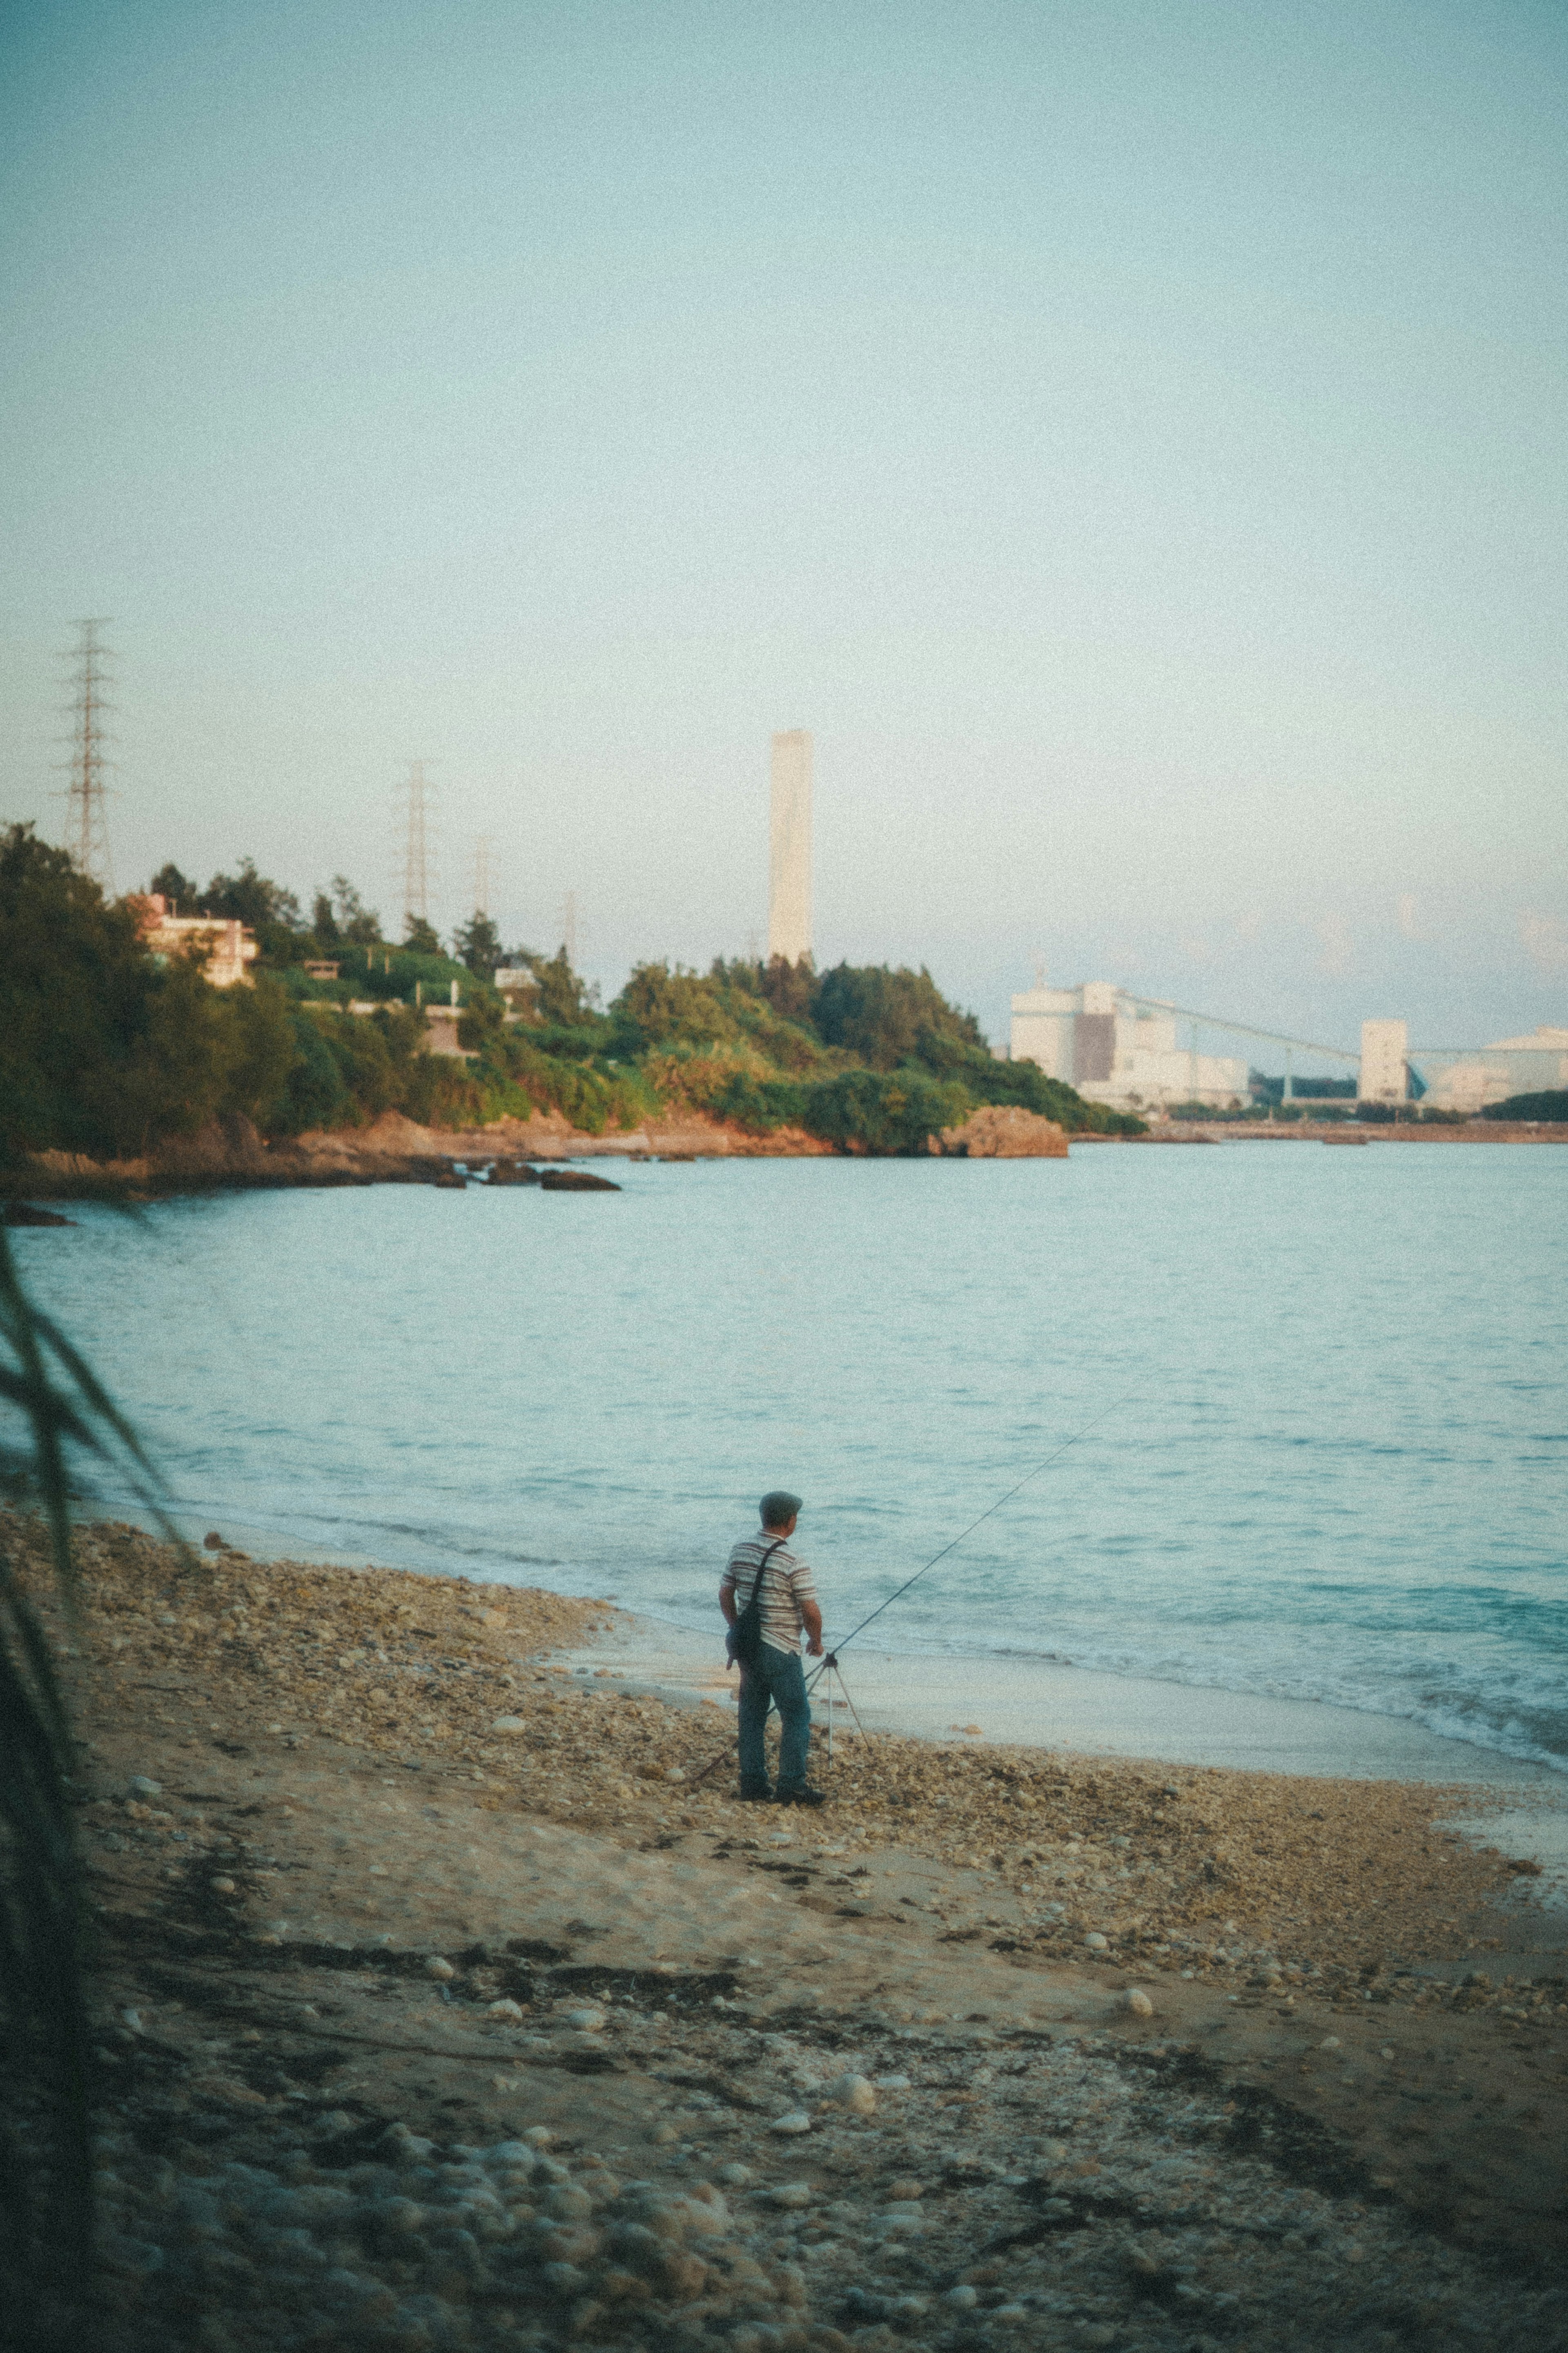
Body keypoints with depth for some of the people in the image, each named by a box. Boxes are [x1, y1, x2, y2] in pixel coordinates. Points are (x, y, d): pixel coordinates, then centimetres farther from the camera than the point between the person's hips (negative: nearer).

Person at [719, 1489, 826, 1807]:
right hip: (780, 1650, -7)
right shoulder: (793, 1563, -17)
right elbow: (811, 1613, -16)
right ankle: (793, 1787, 2)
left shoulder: (742, 1549, 3)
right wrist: (816, 1641, 3)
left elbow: (725, 1594, 11)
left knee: (752, 1715, 12)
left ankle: (753, 1785, 15)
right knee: (796, 1717, 3)